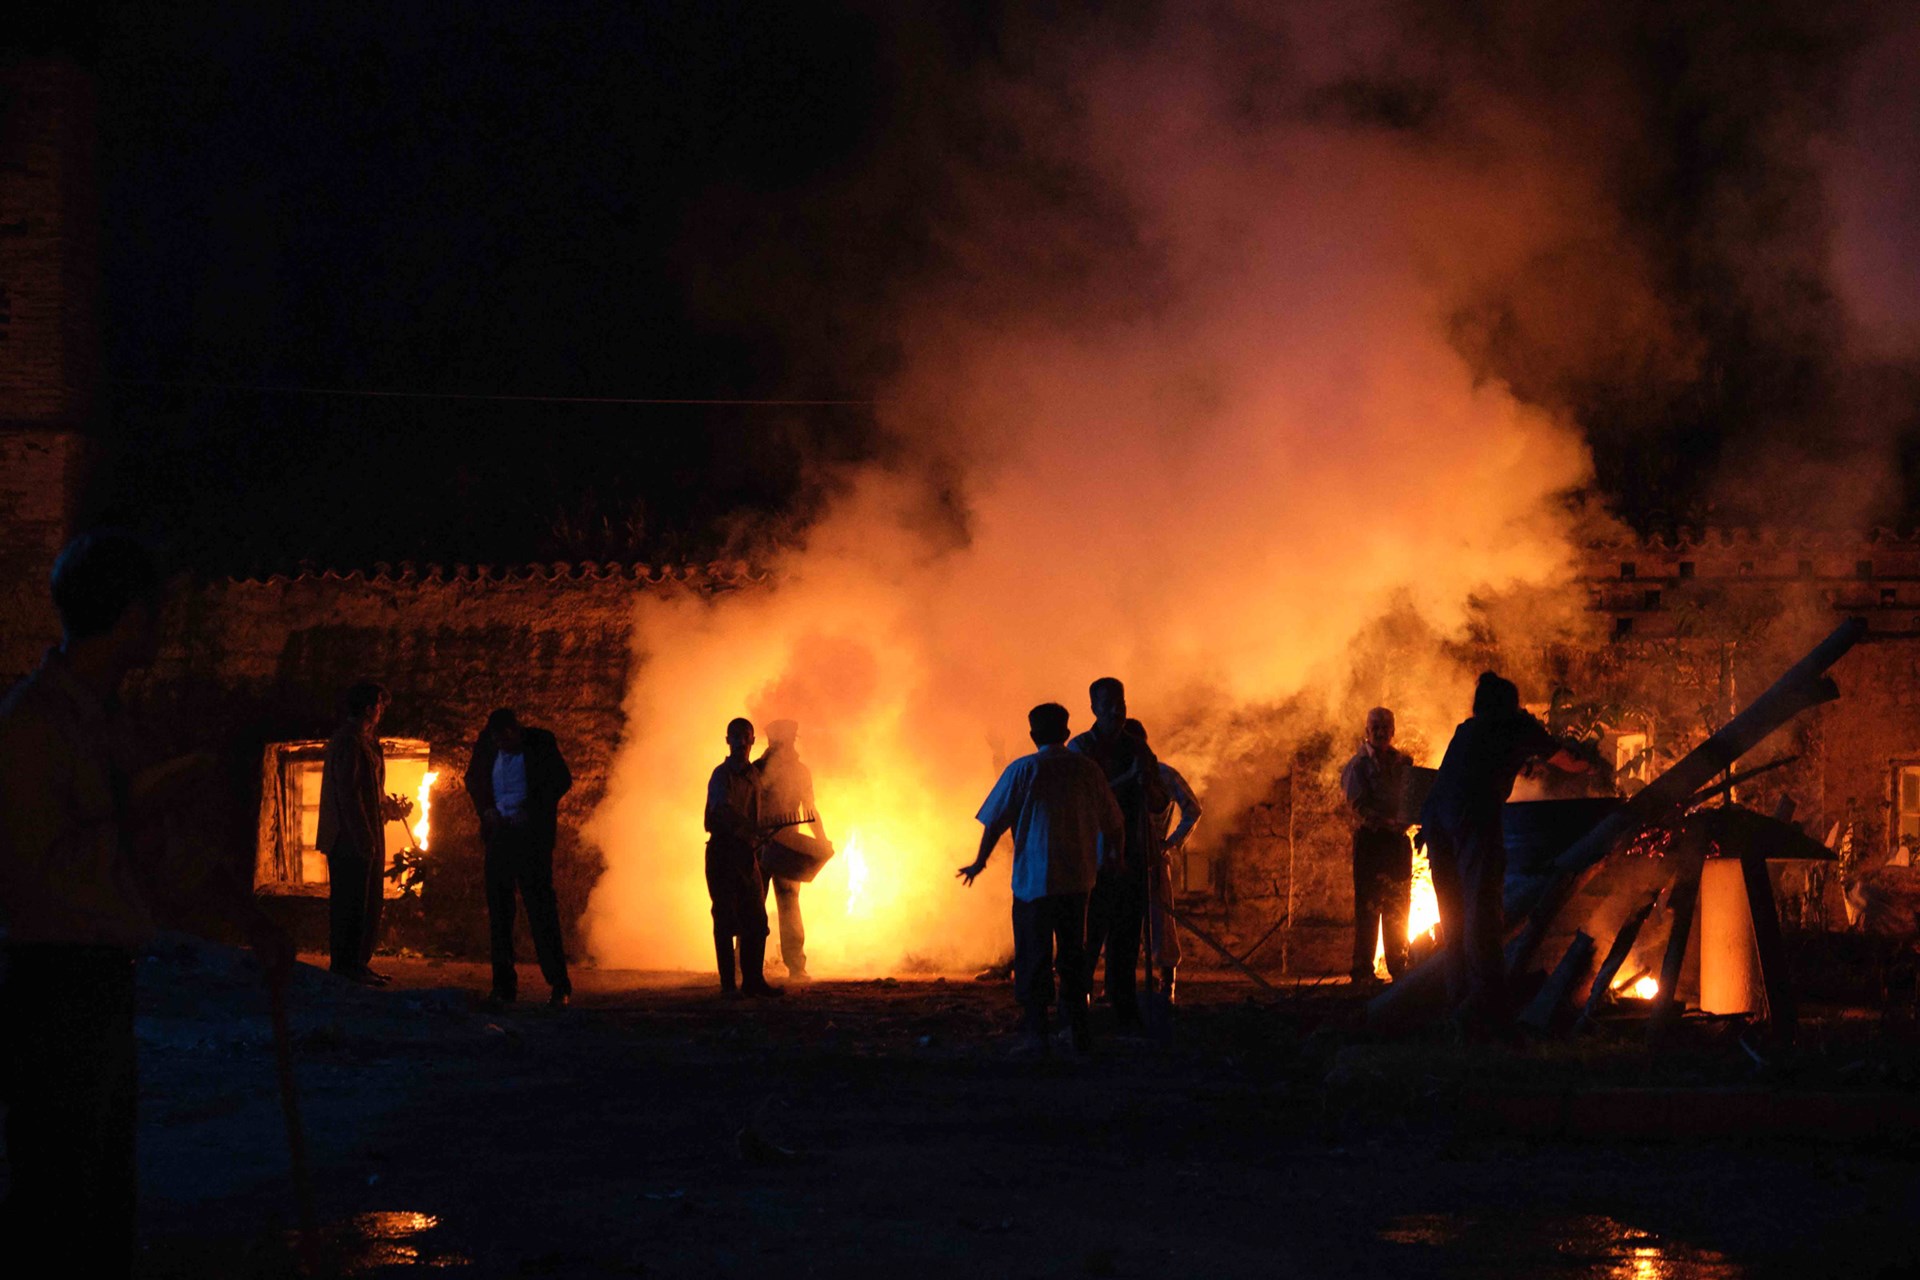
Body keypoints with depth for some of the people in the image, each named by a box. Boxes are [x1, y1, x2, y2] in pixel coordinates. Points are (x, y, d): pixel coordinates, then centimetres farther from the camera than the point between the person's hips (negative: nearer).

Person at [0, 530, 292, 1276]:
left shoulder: (107, 716, 15)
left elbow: (150, 864, 23)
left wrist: (242, 914, 19)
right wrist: (147, 808, -16)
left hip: (103, 987, 10)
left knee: (107, 1196, 16)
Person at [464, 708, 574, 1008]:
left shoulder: (540, 743, -4)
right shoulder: (487, 745, 4)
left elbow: (562, 780, 0)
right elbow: (473, 779, 18)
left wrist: (532, 809, -10)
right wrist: (486, 809, 2)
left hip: (532, 834, -4)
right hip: (499, 833, 4)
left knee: (540, 905, -8)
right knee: (498, 907, 2)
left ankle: (559, 985, -5)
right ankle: (504, 984, 8)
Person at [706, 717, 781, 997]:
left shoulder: (753, 774, 15)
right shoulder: (722, 775, -10)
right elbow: (724, 809, -28)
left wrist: (757, 845, 15)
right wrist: (754, 830, -42)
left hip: (747, 854, 7)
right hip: (723, 852, -7)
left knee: (756, 920, 6)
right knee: (726, 921, -4)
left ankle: (753, 980, 11)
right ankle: (728, 984, -2)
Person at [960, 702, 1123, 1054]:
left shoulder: (1022, 771, -6)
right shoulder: (1087, 770, 3)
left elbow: (994, 821, -3)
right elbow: (1112, 823, 11)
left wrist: (980, 862, 12)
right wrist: (1117, 857, 29)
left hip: (1033, 879, -3)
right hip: (1077, 879, 3)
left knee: (1033, 958, 3)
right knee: (1073, 955, 12)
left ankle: (1037, 1032, -2)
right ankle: (1079, 1031, 11)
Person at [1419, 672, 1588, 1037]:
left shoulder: (1467, 729, 31)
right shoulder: (1520, 726, 19)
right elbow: (1569, 764, 36)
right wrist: (1588, 764, 59)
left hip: (1435, 813, 6)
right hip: (1474, 812, -6)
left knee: (1453, 914, 10)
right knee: (1481, 908, -12)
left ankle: (1461, 1000, 7)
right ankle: (1484, 1005, -23)